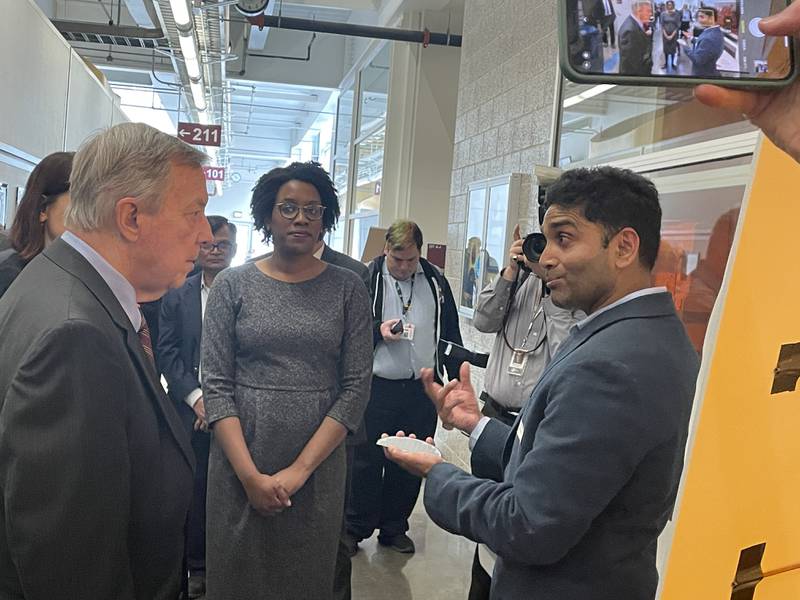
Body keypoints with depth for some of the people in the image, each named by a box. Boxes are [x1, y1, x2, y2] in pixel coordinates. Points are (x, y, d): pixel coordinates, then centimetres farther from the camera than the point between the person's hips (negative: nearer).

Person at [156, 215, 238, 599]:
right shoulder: (177, 296, 8)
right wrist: (196, 396, -7)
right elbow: (166, 352, 4)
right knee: (193, 489, 6)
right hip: (190, 408, 2)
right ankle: (197, 567, 21)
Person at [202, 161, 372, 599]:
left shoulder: (347, 289, 0)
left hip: (317, 468, 1)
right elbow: (215, 384, -5)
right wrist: (250, 474, -12)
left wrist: (301, 469, -11)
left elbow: (356, 386, -5)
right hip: (239, 468, 0)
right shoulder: (232, 285, -1)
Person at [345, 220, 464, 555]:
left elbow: (451, 333, 14)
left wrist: (457, 378, 11)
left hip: (423, 389, 3)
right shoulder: (367, 278, -2)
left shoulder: (436, 280, 8)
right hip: (377, 386, -3)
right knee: (366, 461, 4)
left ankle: (394, 527, 27)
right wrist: (378, 331, -16)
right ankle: (355, 527, 20)